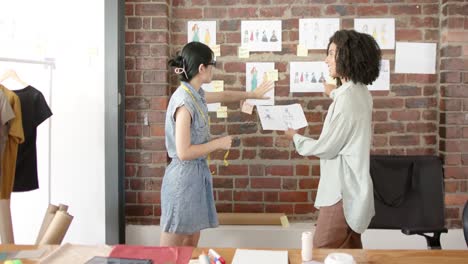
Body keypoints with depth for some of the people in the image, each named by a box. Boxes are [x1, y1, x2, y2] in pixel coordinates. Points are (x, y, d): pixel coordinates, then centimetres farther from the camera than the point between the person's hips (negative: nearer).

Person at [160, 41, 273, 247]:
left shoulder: (195, 94, 7)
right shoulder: (185, 102, -21)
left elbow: (223, 96, 30)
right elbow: (183, 152, -24)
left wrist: (252, 95, 40)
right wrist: (218, 143, -12)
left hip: (196, 174, 9)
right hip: (184, 176, -9)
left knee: (191, 243, 15)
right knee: (169, 251, 0)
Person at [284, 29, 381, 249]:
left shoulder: (347, 99, -23)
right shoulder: (360, 92, 7)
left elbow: (325, 148, -18)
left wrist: (295, 137, -1)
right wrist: (335, 94, 42)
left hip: (343, 190, -10)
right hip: (351, 186, 10)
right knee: (349, 252, 19)